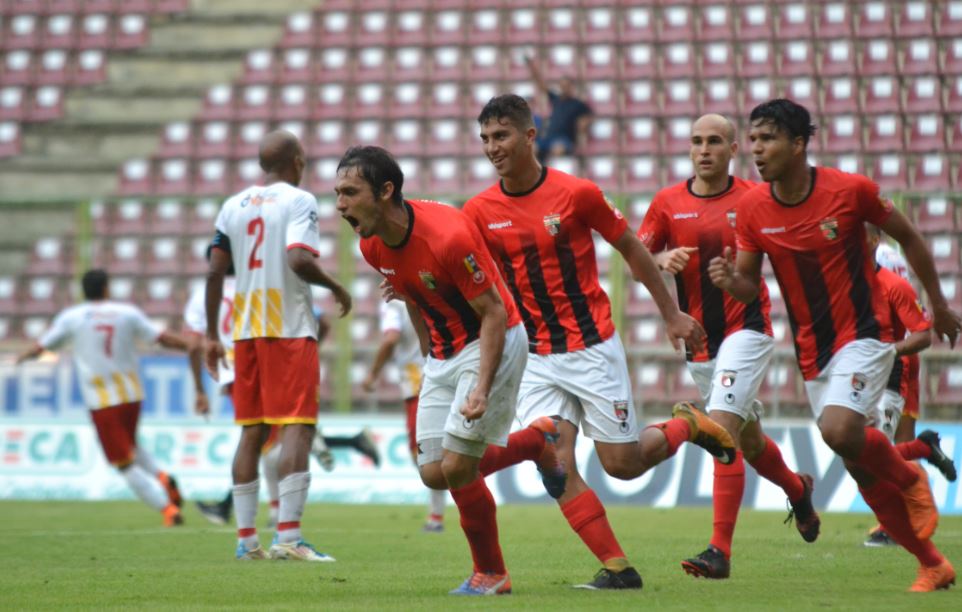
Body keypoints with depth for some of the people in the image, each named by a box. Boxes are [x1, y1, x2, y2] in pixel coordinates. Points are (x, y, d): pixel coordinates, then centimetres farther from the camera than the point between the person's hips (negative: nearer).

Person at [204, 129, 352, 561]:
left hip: (246, 330, 6)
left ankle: (246, 538, 10)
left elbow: (215, 271, 7)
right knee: (297, 428, -7)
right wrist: (335, 288, -3)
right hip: (289, 329, -6)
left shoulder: (233, 206, 11)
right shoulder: (298, 200, -5)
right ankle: (287, 536, -18)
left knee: (252, 431, 11)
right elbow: (298, 259, -20)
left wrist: (212, 336, 12)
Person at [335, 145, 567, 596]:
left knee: (456, 467, -14)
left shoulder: (447, 236, -28)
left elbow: (494, 313, -22)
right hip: (443, 354, 8)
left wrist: (482, 387, -30)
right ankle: (536, 442, 25)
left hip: (491, 343, -8)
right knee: (433, 472, 2)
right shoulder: (372, 245, -5)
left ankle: (490, 574, 8)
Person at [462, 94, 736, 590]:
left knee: (621, 464, 0)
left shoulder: (576, 193, -11)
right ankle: (617, 566, -3)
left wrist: (671, 314, 5)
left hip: (592, 348, -3)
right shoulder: (479, 212, -3)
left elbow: (632, 250, 1)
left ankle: (688, 424, 30)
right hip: (535, 358, 3)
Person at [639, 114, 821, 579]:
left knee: (722, 426, -20)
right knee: (747, 438, 18)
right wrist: (662, 260, -21)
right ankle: (798, 489, 50)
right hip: (697, 339, 5)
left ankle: (720, 550, -21)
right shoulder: (667, 203, 3)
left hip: (746, 328, -5)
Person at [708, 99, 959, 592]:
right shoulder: (751, 209, -6)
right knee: (861, 467, 7)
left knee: (840, 430, -29)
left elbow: (909, 238, 1)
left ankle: (909, 477, 3)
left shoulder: (850, 190, -15)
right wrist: (729, 281, -21)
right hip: (813, 352, 5)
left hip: (863, 335, -5)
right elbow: (750, 286, 3)